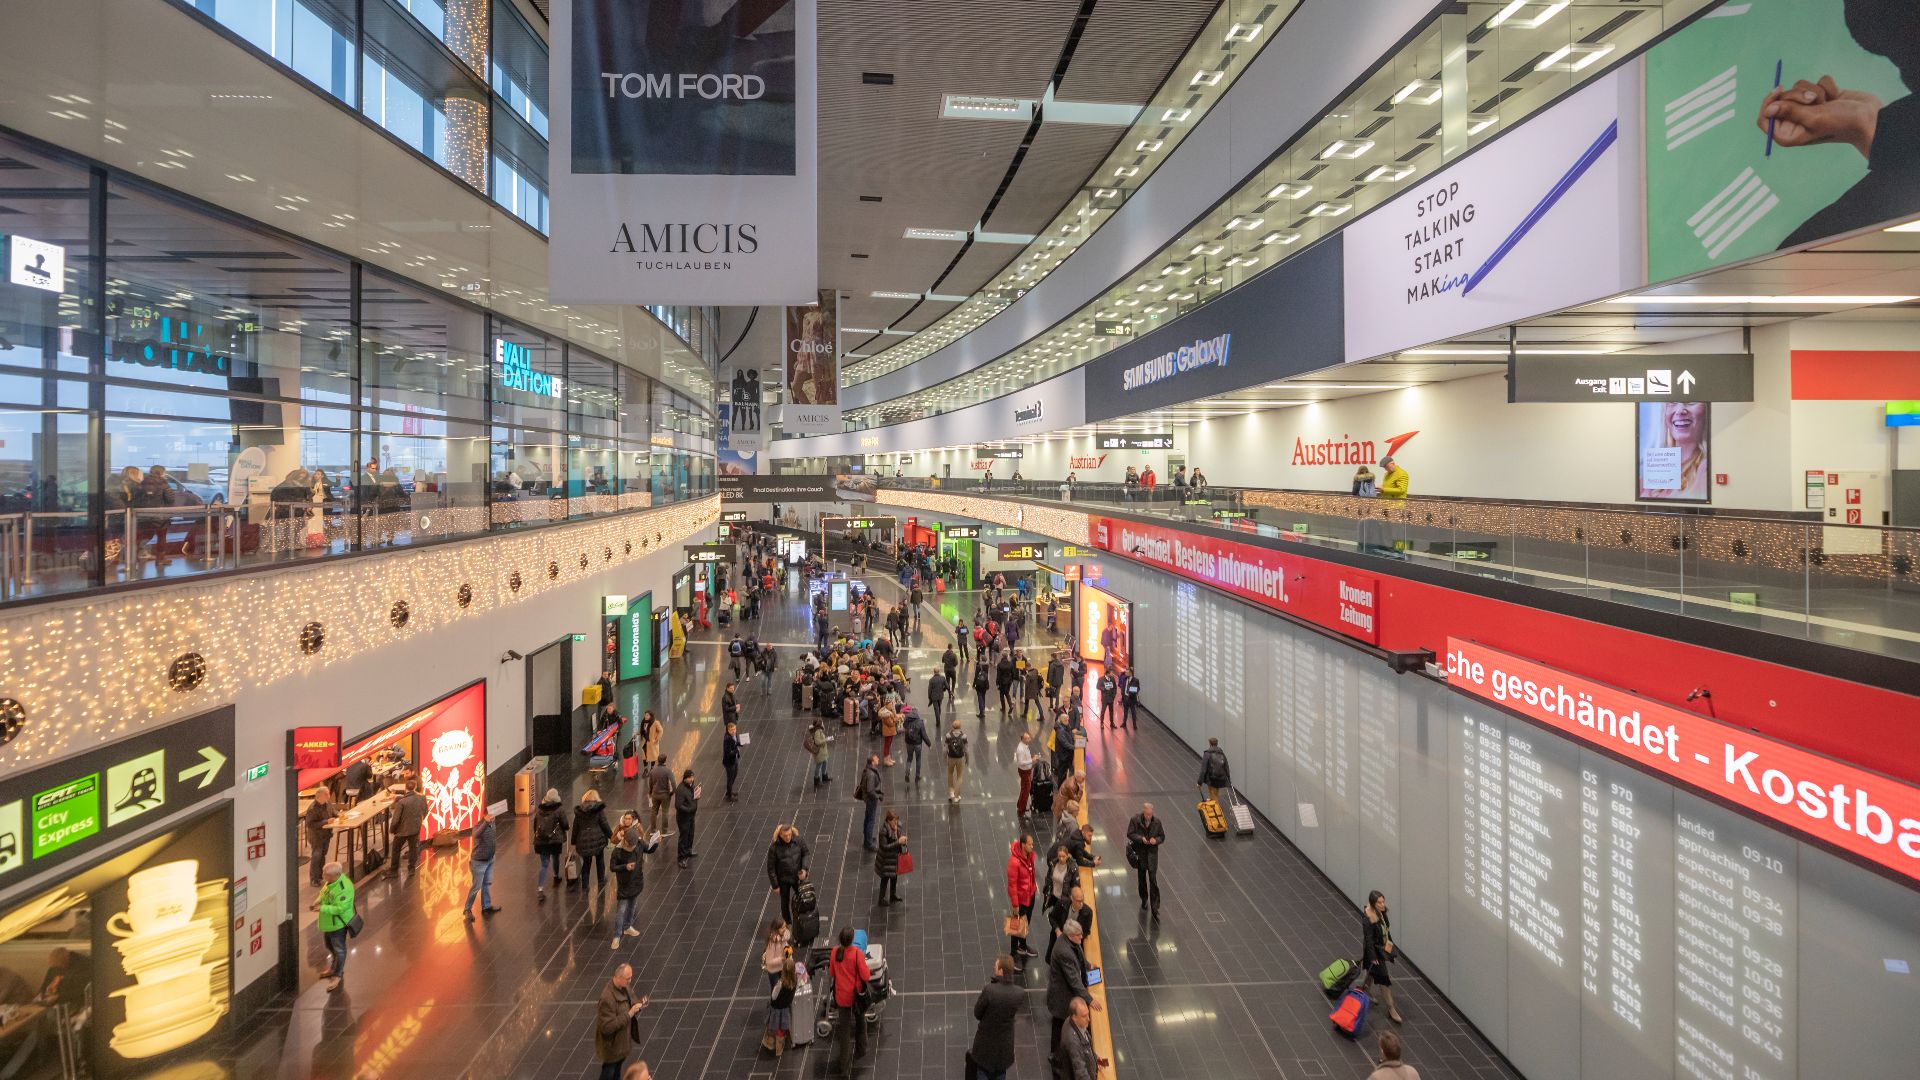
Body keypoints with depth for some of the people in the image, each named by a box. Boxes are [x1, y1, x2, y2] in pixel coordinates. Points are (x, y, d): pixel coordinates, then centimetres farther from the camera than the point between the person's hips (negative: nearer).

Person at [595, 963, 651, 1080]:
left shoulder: (625, 987, -9)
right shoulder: (607, 998, -34)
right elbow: (607, 1027, -32)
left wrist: (639, 1005, -14)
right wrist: (629, 1014, -34)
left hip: (623, 1041, 7)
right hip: (611, 1046, -7)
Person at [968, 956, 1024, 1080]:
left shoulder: (988, 990, -30)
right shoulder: (1020, 993, -20)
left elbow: (977, 1014, -16)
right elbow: (1015, 1014, -3)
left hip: (986, 1042, -3)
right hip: (1005, 1045, 3)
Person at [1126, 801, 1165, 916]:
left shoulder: (1157, 822, -5)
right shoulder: (1135, 820, -10)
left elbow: (1162, 837, 4)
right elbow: (1130, 834, -8)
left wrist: (1156, 840, -17)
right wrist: (1141, 838, -23)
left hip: (1152, 853, 0)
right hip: (1140, 853, 1)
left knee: (1153, 879, -7)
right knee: (1142, 878, 15)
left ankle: (1155, 907, -3)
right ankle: (1144, 900, 37)